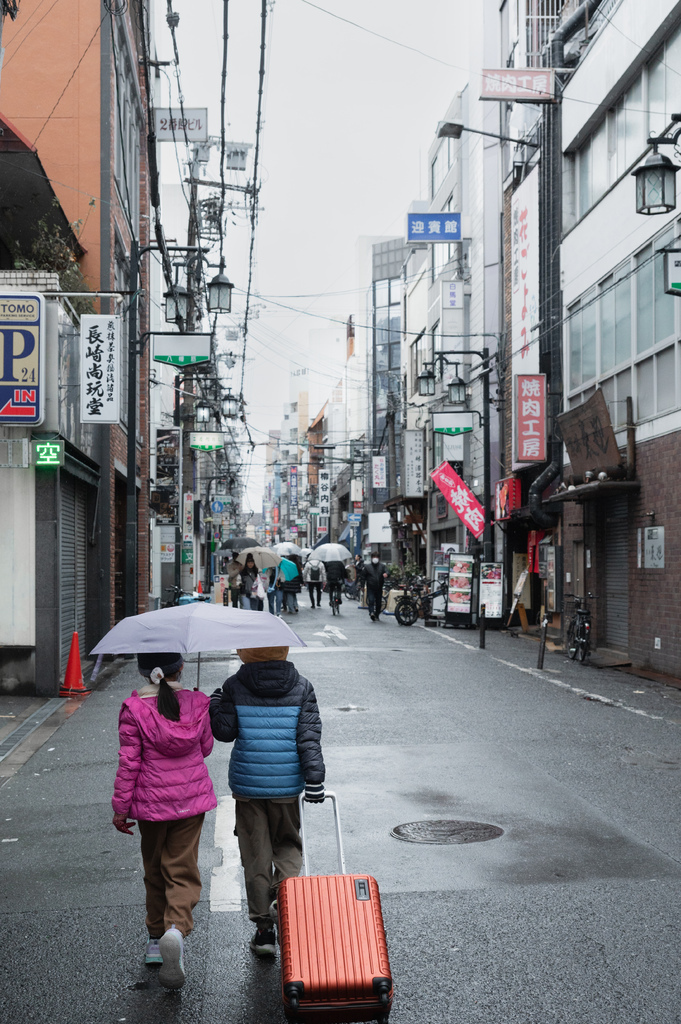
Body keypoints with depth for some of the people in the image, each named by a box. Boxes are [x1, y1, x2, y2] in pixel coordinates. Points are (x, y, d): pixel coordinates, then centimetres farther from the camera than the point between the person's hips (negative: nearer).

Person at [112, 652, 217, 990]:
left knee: (155, 870, 16)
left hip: (151, 800, -1)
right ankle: (177, 928, -21)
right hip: (192, 797, 1)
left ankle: (156, 938, 26)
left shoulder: (133, 708, -11)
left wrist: (120, 807, -1)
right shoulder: (197, 703, -4)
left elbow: (129, 762, -9)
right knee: (183, 869, 3)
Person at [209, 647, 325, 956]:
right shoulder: (302, 687, 0)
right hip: (286, 783, 1)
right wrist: (314, 777, -4)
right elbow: (309, 736, -5)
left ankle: (264, 928, 12)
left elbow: (225, 731, -5)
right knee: (288, 843, 21)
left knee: (256, 854, 9)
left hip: (247, 782, -1)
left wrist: (213, 707, 13)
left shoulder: (234, 687, -4)